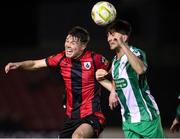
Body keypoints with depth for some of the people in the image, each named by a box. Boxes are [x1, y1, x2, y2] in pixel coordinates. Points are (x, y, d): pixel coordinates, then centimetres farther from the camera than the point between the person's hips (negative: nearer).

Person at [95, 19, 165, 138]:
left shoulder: (136, 53, -12)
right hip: (128, 121, 7)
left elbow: (140, 69, -37)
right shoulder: (115, 62, 10)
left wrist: (123, 45, -38)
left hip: (146, 116, -7)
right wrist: (101, 79, 4)